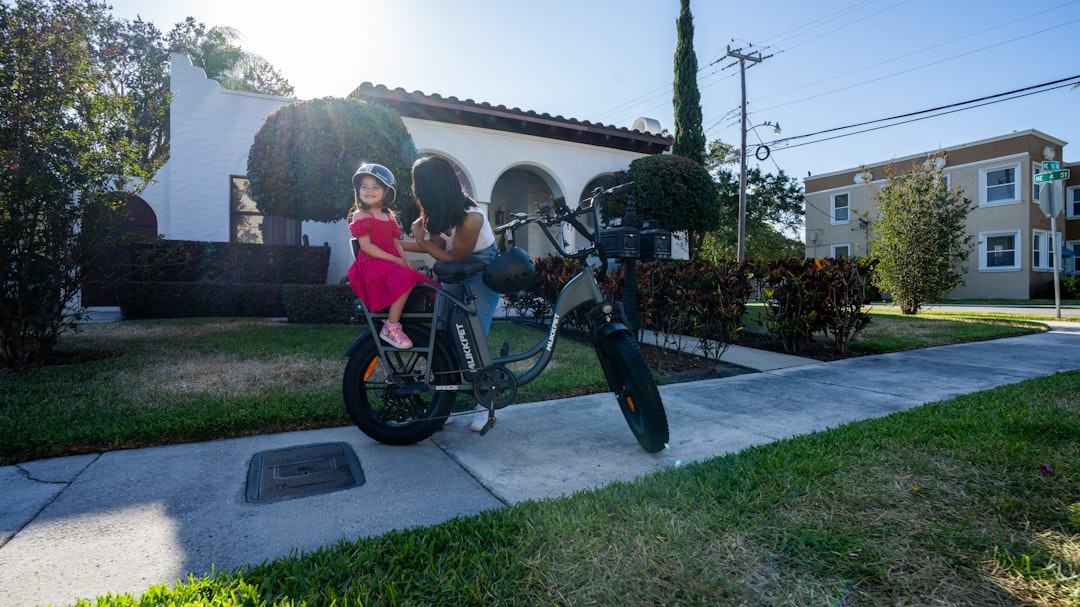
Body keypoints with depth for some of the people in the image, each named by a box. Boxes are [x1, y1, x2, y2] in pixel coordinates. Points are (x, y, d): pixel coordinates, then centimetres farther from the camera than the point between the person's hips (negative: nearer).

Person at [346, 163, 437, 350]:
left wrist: (406, 262, -4)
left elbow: (397, 244, 15)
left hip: (393, 264, 7)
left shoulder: (390, 216, 17)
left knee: (422, 283, -12)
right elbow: (366, 246, -13)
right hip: (371, 264, -7)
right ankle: (391, 328, -23)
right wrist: (394, 259, -19)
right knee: (405, 279, -32)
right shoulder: (360, 215, -2)